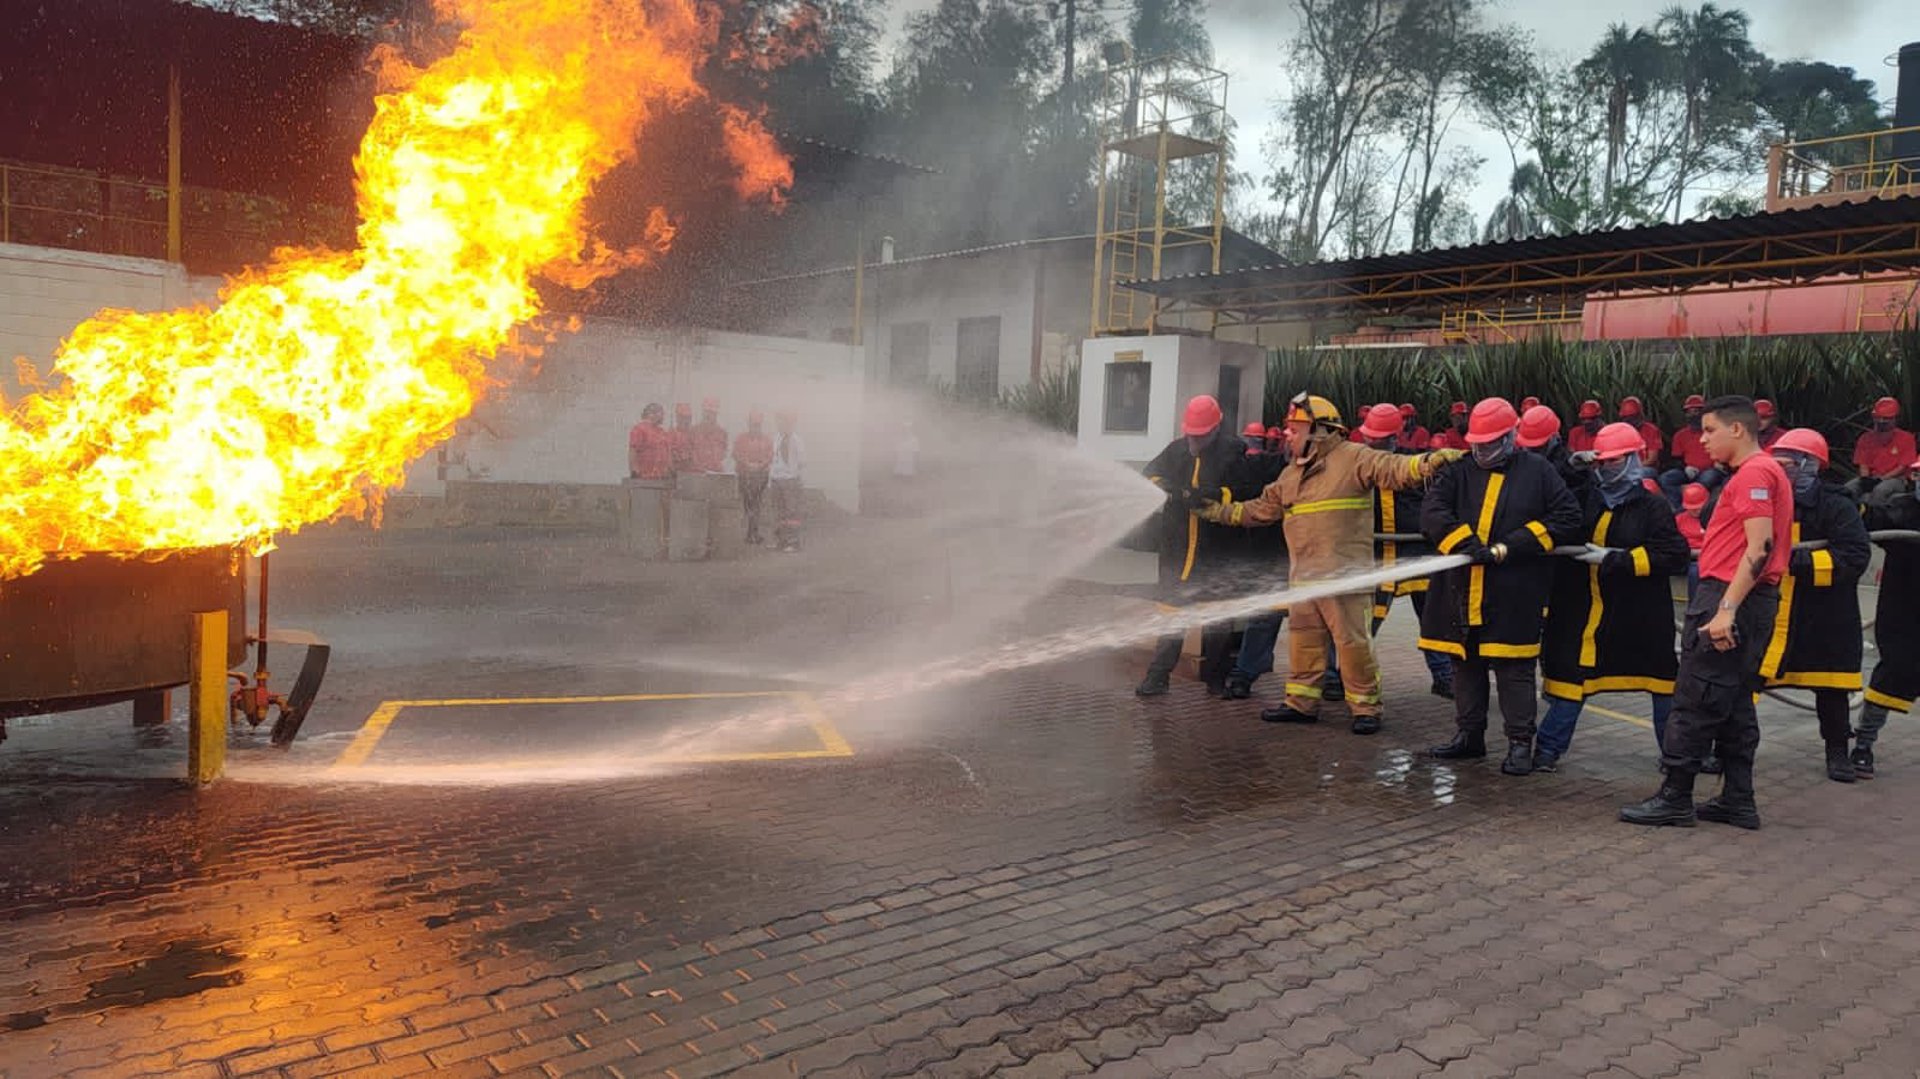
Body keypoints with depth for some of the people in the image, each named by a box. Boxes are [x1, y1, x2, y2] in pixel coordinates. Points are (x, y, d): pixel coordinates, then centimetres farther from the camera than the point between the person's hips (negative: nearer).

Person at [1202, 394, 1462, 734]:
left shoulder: (1353, 458, -4)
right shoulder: (1291, 474, 20)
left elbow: (1394, 469, -18)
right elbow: (1261, 509, 28)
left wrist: (1432, 461, -35)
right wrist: (1219, 511, 27)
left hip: (1342, 575, -8)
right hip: (1303, 576, 8)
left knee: (1352, 641, -6)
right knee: (1303, 640, 14)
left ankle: (1365, 706, 6)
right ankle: (1301, 703, 25)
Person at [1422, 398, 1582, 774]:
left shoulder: (1538, 471, 2)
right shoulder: (1459, 473, 7)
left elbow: (1567, 518, -4)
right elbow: (1432, 512, -5)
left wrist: (1508, 548, -12)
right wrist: (1466, 544, -21)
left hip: (1514, 596, -3)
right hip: (1461, 591, 4)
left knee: (1514, 669, 1)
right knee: (1465, 665, 13)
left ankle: (1520, 742, 12)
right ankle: (1469, 735, 26)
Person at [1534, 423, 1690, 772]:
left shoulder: (1653, 507, -7)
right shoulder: (1585, 497, 6)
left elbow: (1675, 556, -16)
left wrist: (1613, 559, -21)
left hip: (1639, 613, -2)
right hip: (1582, 609, 3)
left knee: (1661, 677, 10)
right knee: (1571, 672, 4)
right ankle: (1548, 747, 11)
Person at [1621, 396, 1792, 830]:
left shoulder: (1754, 472, -12)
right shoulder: (1762, 471, 20)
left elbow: (1759, 547, -21)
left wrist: (1727, 608, -24)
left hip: (1731, 597, -10)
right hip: (1741, 600, 10)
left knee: (1695, 702, -5)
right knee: (1735, 704, 13)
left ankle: (1675, 798, 1)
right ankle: (1738, 801, 18)